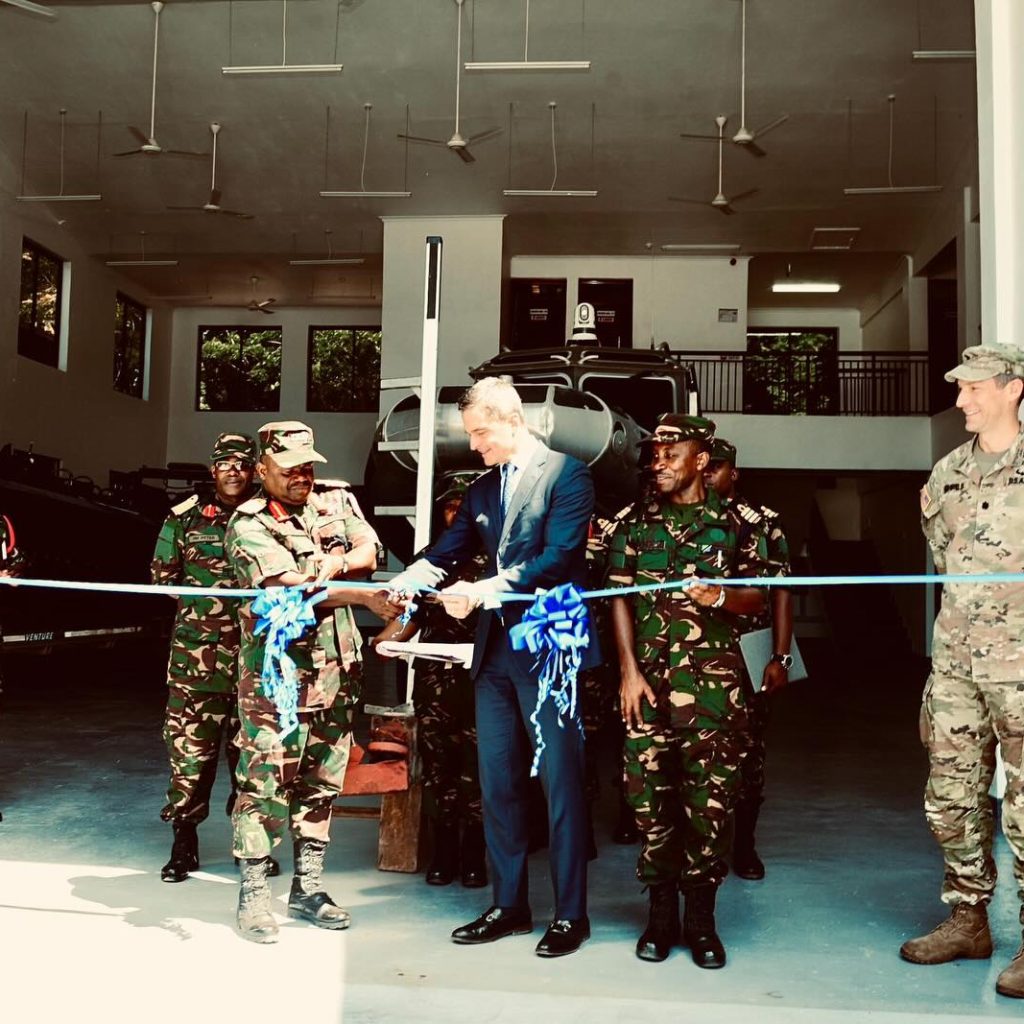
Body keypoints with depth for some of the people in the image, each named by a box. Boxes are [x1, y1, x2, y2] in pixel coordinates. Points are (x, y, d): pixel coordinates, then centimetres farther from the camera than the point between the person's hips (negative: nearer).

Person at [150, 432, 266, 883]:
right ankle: (184, 843, 13)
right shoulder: (185, 517, 8)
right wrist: (202, 599, 4)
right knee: (189, 744, 0)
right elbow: (162, 574, 13)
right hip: (196, 648, 0)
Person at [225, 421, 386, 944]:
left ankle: (308, 887, 25)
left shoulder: (333, 506, 13)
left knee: (321, 782, 13)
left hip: (337, 670, 6)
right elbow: (294, 588, -19)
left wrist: (334, 563, -20)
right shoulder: (249, 525, -7)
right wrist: (371, 597, -25)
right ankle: (254, 895, 12)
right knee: (266, 782, -1)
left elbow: (369, 549, 0)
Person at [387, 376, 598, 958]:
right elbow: (447, 553, 9)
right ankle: (510, 906, 25)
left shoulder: (565, 473, -5)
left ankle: (571, 915, 13)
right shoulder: (483, 489, 15)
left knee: (561, 782, 2)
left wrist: (484, 591, -23)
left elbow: (556, 558, -16)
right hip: (495, 650, 7)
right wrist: (402, 583, -11)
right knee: (497, 784, 11)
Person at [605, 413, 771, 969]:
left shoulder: (732, 522, 7)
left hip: (712, 681, -1)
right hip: (649, 679, 1)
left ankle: (701, 919, 13)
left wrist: (721, 597, -13)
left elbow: (758, 597, 9)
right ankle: (661, 915, 17)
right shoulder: (635, 523, 11)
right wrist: (629, 670, -3)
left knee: (709, 798, -1)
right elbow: (620, 600, 7)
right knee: (650, 795, 2)